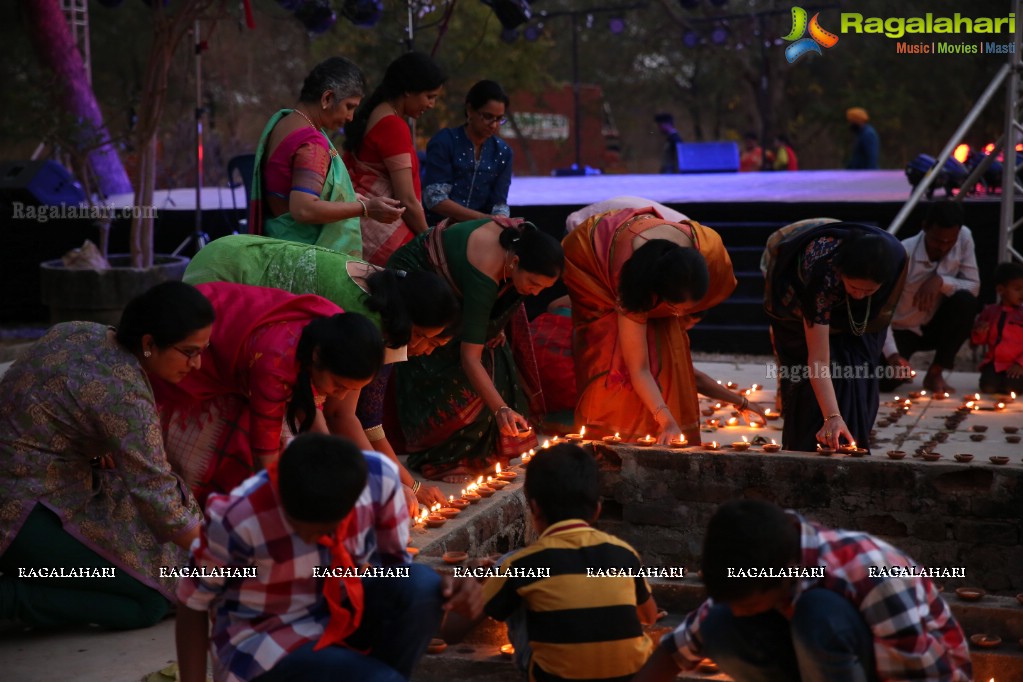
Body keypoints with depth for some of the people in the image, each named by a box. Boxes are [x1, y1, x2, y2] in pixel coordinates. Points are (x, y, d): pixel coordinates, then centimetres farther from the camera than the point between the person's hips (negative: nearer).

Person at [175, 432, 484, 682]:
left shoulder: (380, 477, -20)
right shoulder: (236, 519, -29)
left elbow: (395, 559, -4)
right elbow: (193, 605, -12)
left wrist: (446, 588, -23)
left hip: (342, 612, 5)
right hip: (266, 641, -4)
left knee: (421, 586, -26)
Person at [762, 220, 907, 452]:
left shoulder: (895, 256, -38)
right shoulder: (823, 271, -48)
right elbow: (818, 361, -48)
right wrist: (832, 417, -55)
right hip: (798, 295, -3)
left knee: (857, 370, -7)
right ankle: (806, 453, 1)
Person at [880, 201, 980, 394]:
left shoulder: (964, 238, -16)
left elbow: (974, 287, -13)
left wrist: (941, 281, -34)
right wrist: (892, 354, -46)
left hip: (934, 325, 3)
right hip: (900, 329, -3)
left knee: (966, 302, -29)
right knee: (886, 380, -28)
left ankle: (935, 373, -11)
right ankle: (903, 364, 13)